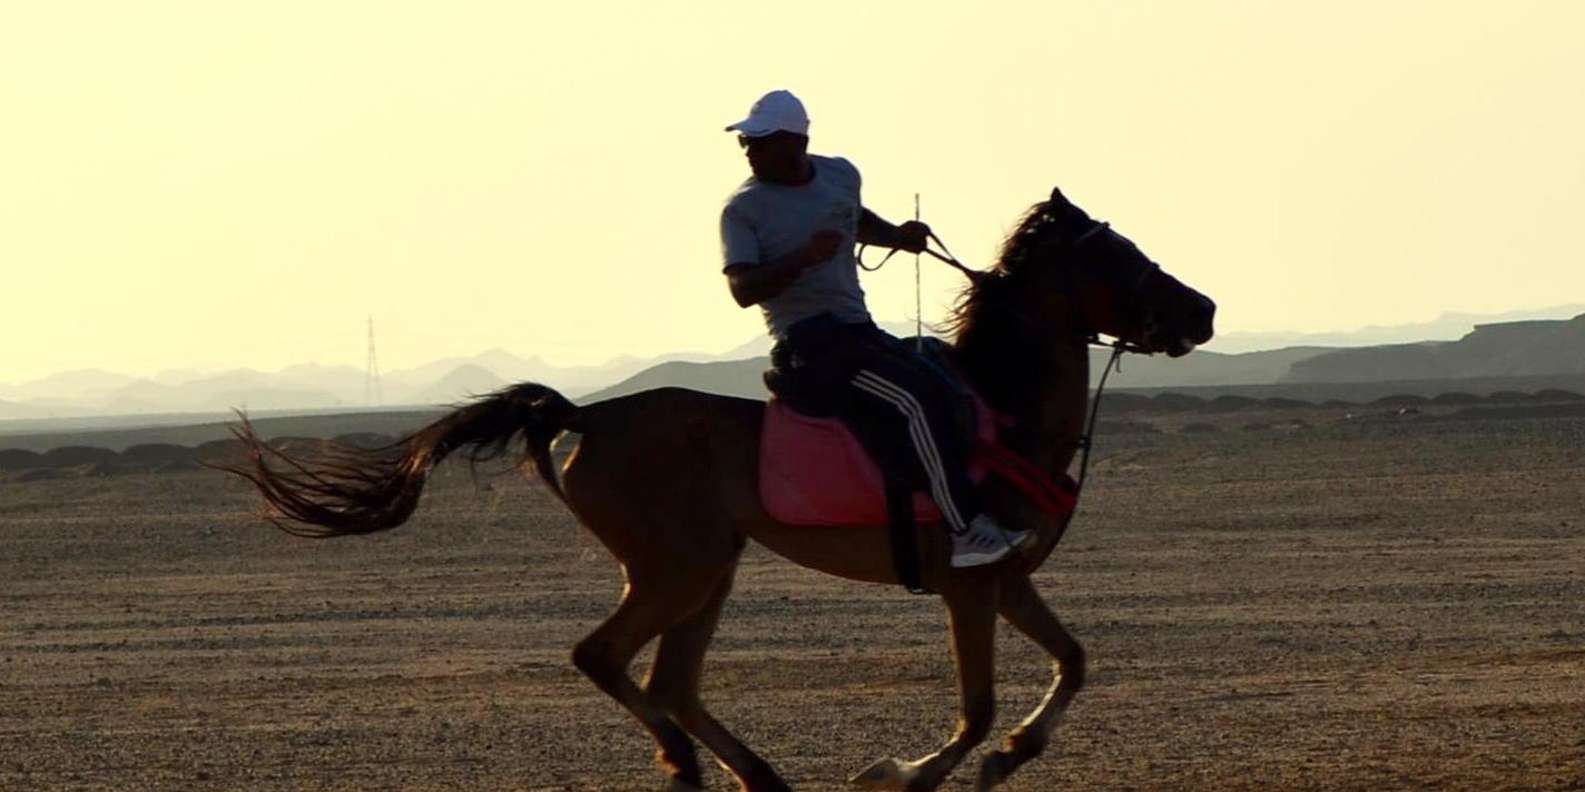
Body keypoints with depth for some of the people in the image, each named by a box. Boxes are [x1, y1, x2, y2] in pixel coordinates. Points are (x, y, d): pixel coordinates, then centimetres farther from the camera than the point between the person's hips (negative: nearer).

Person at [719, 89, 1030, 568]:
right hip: (809, 343, -7)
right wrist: (803, 256, -30)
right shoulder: (744, 210, -7)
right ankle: (966, 530, -26)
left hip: (859, 331, 8)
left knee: (947, 392, 2)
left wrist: (897, 237, 15)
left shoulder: (841, 176, 10)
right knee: (917, 399, -25)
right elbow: (744, 289, -18)